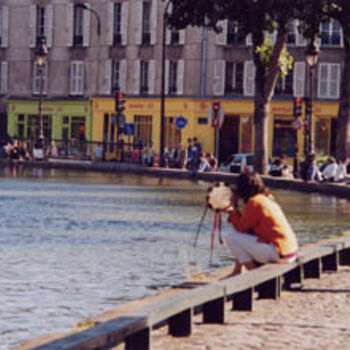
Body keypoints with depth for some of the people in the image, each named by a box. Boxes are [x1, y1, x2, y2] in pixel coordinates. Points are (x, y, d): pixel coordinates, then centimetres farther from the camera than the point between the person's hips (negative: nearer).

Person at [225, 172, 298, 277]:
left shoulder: (254, 202, -13)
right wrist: (233, 211, 23)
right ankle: (236, 272, 22)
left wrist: (234, 207, 3)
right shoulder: (268, 199, 16)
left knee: (232, 237, -7)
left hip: (278, 253, -10)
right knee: (244, 236, 26)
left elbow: (241, 227, -7)